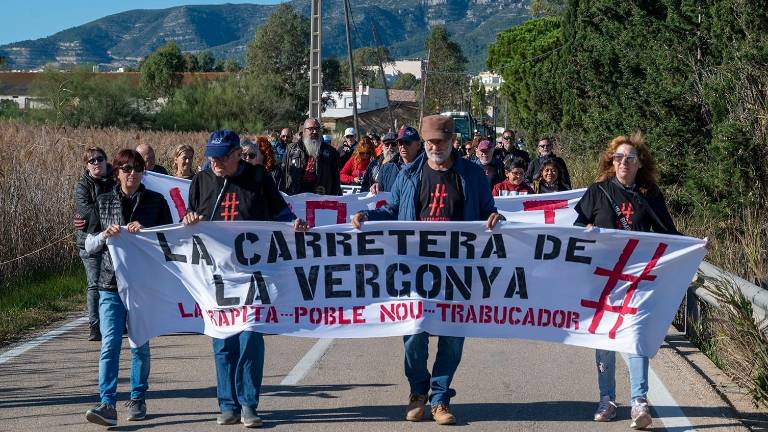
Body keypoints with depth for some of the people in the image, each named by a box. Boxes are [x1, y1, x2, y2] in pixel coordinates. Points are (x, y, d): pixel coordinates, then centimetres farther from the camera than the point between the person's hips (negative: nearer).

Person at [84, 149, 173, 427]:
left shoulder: (156, 201, 5)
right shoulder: (103, 202, 8)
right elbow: (89, 245, 8)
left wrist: (145, 230, -12)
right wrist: (105, 235, -12)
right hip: (111, 284, 0)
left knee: (140, 345, 8)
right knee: (110, 344, -11)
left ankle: (138, 399, 22)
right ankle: (107, 404, -16)